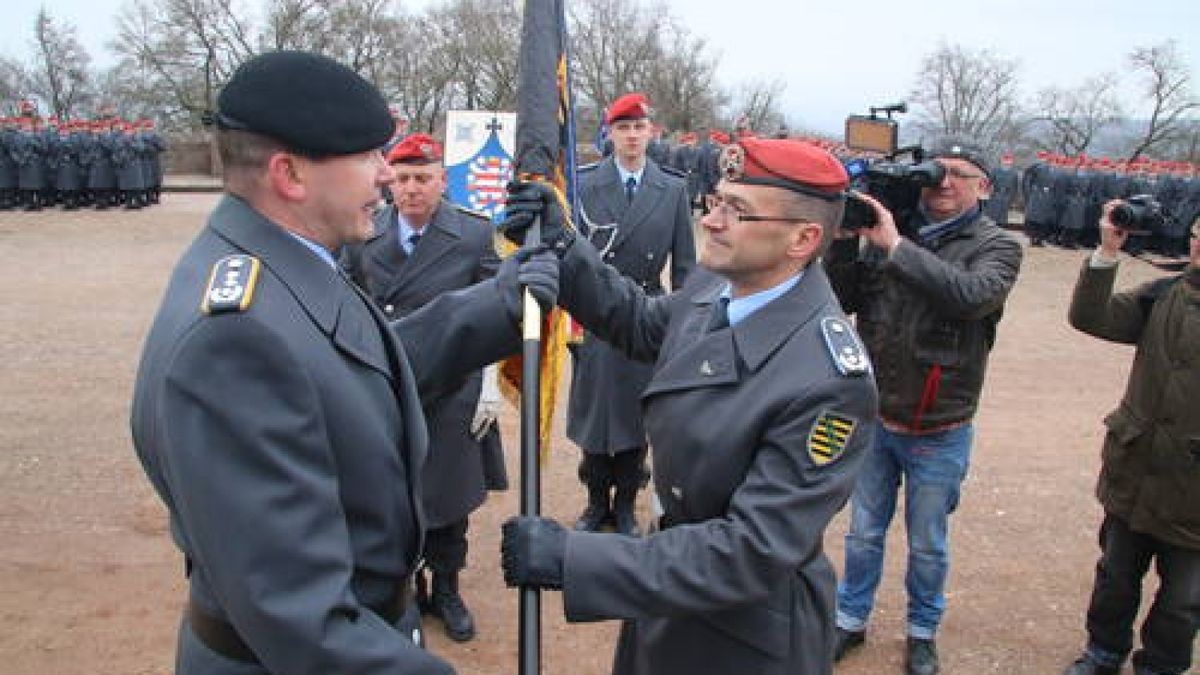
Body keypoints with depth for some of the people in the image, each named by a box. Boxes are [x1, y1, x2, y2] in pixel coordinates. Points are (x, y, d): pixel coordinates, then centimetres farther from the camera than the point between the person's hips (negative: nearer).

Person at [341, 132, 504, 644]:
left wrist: (488, 385, -2)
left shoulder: (474, 234, -3)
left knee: (449, 497, 12)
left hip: (452, 394, -1)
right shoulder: (363, 237, 0)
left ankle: (446, 591, 33)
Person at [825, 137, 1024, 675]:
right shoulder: (885, 230, -2)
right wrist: (845, 233, -18)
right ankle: (850, 619, 38)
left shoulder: (996, 245, -8)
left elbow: (973, 296, -30)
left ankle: (923, 631, 38)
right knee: (863, 532, 18)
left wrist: (896, 247, -33)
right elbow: (842, 299, -6)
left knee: (927, 544, 16)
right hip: (873, 418, 2)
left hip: (939, 433, -2)